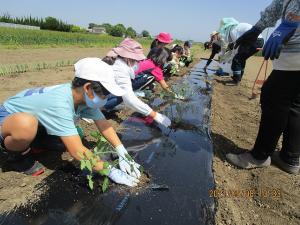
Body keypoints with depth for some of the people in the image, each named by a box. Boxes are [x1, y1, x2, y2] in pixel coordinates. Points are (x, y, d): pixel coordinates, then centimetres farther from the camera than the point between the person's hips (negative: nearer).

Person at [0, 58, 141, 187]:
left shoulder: (83, 96, -18)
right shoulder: (60, 104, -40)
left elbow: (103, 124, -14)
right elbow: (78, 152, -40)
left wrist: (123, 155, -21)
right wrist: (111, 171, -32)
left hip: (38, 118, 7)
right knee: (26, 124, -38)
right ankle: (16, 156, -6)